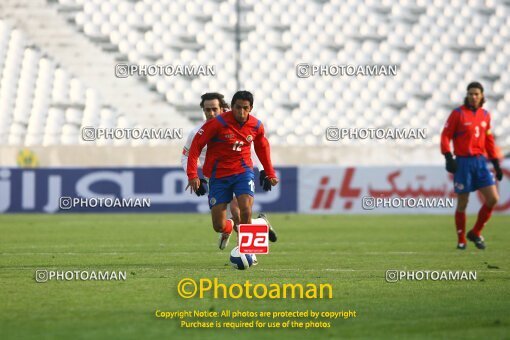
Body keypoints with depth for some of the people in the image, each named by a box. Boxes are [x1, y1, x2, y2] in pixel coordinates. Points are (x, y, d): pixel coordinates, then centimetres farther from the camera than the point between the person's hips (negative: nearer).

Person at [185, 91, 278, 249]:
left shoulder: (256, 126, -3)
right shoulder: (217, 123, -16)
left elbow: (262, 148, 17)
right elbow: (196, 146, -12)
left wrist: (270, 174, 20)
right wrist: (192, 175, -20)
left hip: (243, 171, 1)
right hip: (218, 176, -1)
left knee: (245, 213, -23)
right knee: (218, 226, -1)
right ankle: (229, 227, 37)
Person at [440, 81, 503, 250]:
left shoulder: (485, 115, 11)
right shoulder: (458, 113, -4)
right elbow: (445, 135, -6)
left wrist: (496, 163, 16)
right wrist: (448, 157, -18)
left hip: (480, 161, 5)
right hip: (463, 162, -5)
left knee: (493, 199, -5)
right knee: (462, 203, 1)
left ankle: (475, 233, 12)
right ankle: (461, 240, 15)